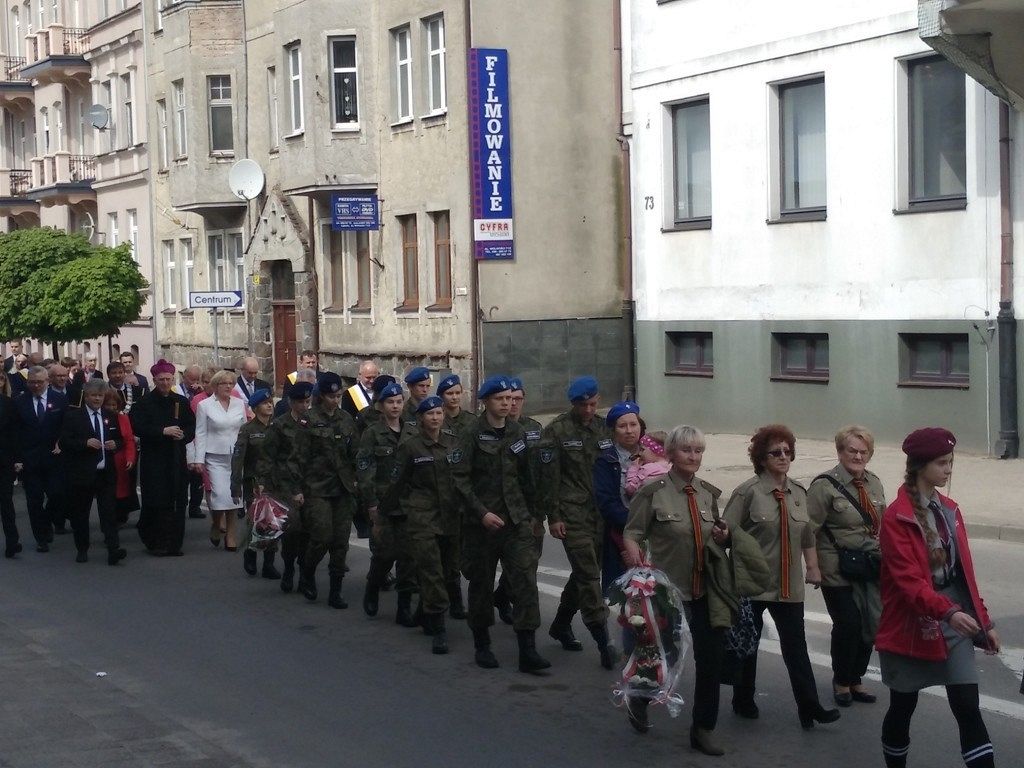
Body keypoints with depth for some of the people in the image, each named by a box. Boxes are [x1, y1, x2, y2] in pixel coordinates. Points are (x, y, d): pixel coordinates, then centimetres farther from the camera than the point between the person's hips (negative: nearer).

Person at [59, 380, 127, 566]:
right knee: (80, 514, 7)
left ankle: (113, 550, -15)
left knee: (109, 512, -7)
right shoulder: (73, 416, 0)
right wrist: (86, 443, -20)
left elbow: (121, 440, 19)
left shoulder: (111, 417, 12)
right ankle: (82, 550, 20)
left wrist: (115, 444, -4)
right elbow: (64, 442, -7)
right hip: (82, 474, -2)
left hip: (106, 473, 2)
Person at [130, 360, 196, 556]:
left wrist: (183, 435, -9)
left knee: (177, 502, 1)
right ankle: (156, 542, 4)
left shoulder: (181, 402, 10)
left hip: (177, 459, 3)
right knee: (157, 503, -6)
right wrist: (163, 431, -18)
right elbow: (137, 428, -11)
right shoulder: (145, 403, -1)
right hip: (153, 460, -3)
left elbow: (192, 427, 12)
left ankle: (174, 543, 8)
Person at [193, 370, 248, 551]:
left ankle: (230, 533, 9)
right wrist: (199, 459, -5)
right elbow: (201, 434, 0)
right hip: (216, 457, -3)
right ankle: (216, 524, 15)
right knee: (220, 493, -12)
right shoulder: (205, 405, 1)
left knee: (235, 494, -1)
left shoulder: (239, 404, 8)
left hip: (237, 456, 3)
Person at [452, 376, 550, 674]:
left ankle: (527, 649, -9)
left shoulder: (517, 433, 9)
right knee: (481, 584, 7)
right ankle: (482, 645, 22)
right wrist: (482, 513, -17)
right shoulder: (472, 436, -5)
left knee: (526, 581, -9)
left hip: (517, 521, 3)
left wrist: (531, 513, 15)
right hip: (482, 523, -3)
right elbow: (460, 478, -10)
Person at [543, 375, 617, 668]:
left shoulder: (603, 429, 10)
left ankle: (561, 625, 31)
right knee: (589, 575, -10)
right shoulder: (557, 430, -5)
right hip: (572, 513, -6)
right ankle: (603, 641, -10)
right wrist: (553, 517, -10)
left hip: (600, 513, 6)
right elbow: (550, 476, -6)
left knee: (585, 573, 12)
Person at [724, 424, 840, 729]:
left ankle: (809, 708, 1)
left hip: (789, 586, 4)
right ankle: (743, 702, 26)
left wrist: (813, 567, 11)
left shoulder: (798, 492, 6)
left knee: (796, 645, 1)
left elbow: (808, 534, 15)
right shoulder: (748, 492, -11)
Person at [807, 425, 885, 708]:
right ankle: (841, 682, 21)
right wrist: (814, 566, -14)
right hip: (839, 572, -6)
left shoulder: (874, 483, 10)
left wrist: (881, 551, 10)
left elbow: (883, 523, 19)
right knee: (848, 626, -3)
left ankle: (855, 679, 29)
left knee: (871, 625, 9)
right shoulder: (825, 485, -11)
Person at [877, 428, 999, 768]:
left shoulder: (949, 509, 9)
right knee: (903, 707, 9)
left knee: (968, 708, -3)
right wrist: (947, 612, -35)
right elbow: (907, 578, -22)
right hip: (912, 626, -5)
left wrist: (984, 620, 14)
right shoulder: (896, 517, -13)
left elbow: (963, 572, 14)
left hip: (956, 622, 5)